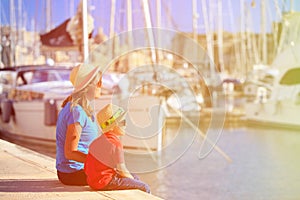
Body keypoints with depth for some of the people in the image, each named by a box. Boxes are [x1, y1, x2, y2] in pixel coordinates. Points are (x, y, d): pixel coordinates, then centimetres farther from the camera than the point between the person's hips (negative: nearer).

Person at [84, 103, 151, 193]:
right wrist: (131, 178, 4)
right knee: (145, 187, -9)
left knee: (135, 177, 24)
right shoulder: (116, 144, -19)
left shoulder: (101, 139, 11)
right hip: (104, 182, -10)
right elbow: (122, 171, -15)